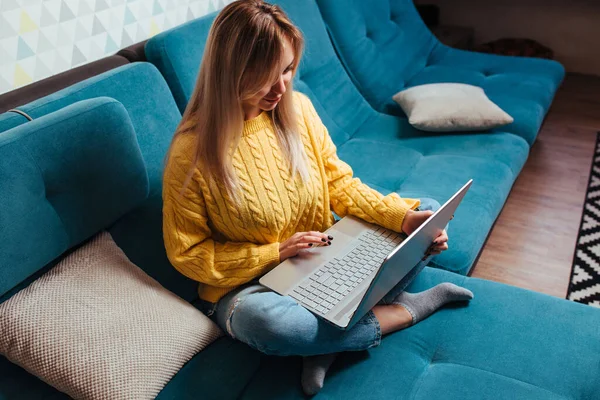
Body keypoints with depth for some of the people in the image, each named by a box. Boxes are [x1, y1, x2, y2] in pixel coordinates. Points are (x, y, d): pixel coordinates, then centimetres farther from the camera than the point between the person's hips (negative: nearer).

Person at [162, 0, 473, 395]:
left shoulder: (298, 107, -6)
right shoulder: (191, 152, -19)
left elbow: (340, 183, 1)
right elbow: (188, 254, -11)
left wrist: (402, 217, -15)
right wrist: (277, 253, -20)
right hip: (249, 284, -4)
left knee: (427, 213, -4)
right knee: (263, 320, -40)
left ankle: (330, 341, -18)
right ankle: (407, 308, -13)